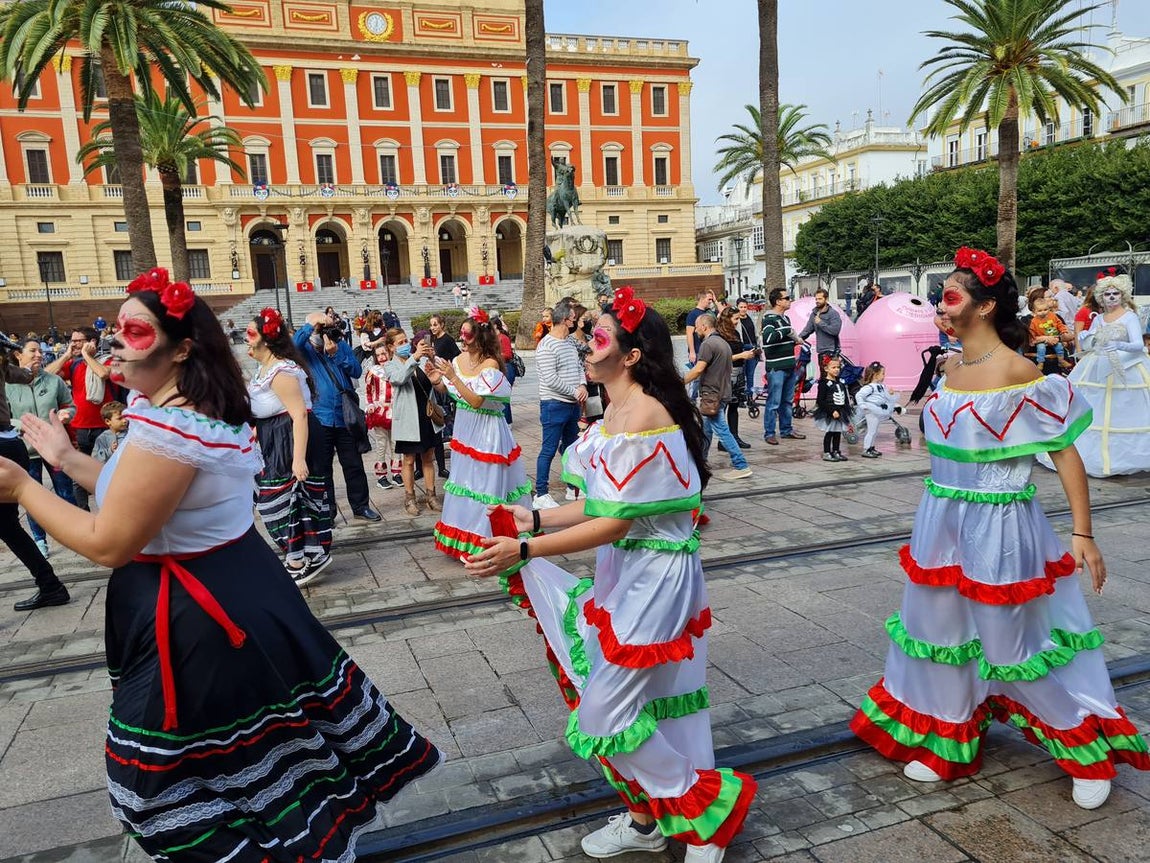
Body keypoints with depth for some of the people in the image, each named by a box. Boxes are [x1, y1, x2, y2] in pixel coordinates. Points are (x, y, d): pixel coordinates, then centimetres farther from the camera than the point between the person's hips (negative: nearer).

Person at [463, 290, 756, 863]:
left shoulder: (643, 416, -23)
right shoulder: (617, 412, 6)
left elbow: (614, 523, -23)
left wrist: (523, 551, -22)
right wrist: (536, 519, 6)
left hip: (653, 577, -9)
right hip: (628, 573, 9)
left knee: (606, 713, 3)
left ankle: (708, 809, 23)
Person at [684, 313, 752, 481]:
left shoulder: (708, 344, -15)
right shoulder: (724, 343, 15)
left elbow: (698, 369, -22)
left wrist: (680, 382, -13)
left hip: (712, 395, -10)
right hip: (723, 393, 10)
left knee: (722, 431, -8)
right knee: (705, 430, 19)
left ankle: (741, 467, -8)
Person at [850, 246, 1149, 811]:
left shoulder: (1017, 372, -16)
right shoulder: (949, 368, 5)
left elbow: (1066, 452, -13)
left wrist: (1083, 535, -14)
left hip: (998, 526, -7)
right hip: (942, 523, 7)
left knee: (1016, 637, 6)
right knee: (943, 630, 16)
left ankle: (1088, 751, 31)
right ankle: (944, 743, 35)